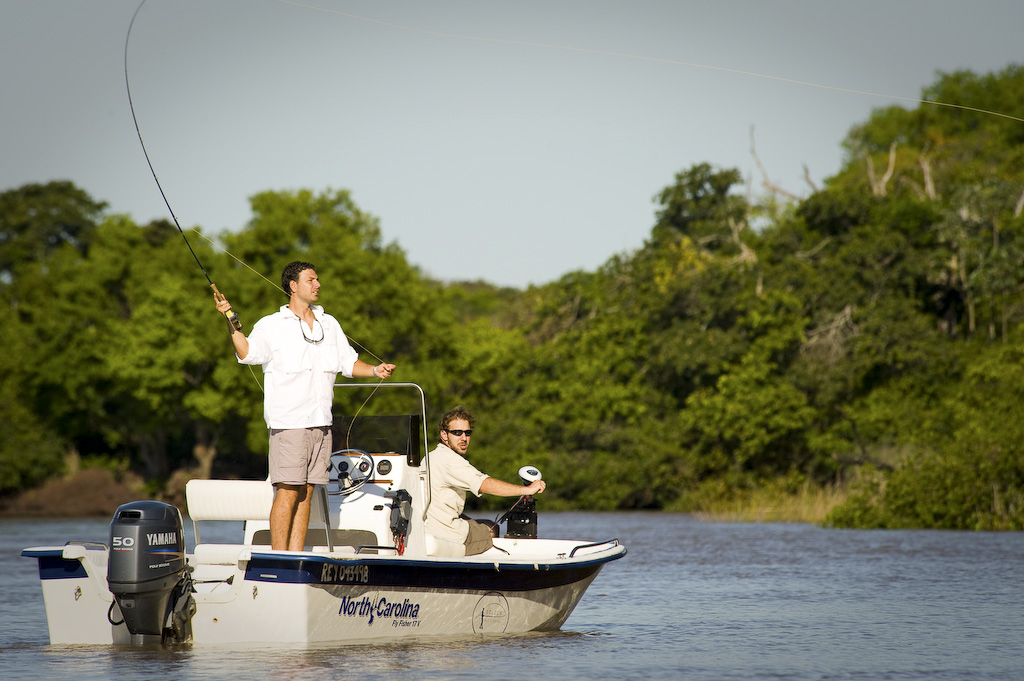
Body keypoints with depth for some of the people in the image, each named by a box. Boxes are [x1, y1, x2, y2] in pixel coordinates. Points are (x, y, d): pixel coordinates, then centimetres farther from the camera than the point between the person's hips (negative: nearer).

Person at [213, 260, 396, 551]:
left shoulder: (329, 324, 17)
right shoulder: (271, 326, 0)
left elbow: (349, 362, 21)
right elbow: (247, 353, -14)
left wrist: (375, 371, 3)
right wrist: (230, 320, -25)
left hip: (321, 423, 6)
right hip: (288, 423, -6)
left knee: (306, 494, 6)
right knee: (288, 492, -10)